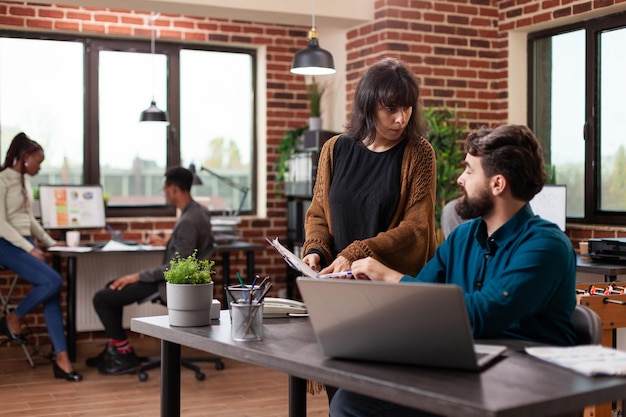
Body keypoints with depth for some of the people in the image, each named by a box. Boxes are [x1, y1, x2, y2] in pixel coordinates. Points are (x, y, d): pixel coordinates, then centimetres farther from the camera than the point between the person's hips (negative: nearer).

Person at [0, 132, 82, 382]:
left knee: (52, 289, -11)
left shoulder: (24, 180, 15)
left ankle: (61, 357, -13)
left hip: (25, 242, 8)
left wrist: (49, 242, 22)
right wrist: (30, 249, -19)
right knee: (53, 281, -25)